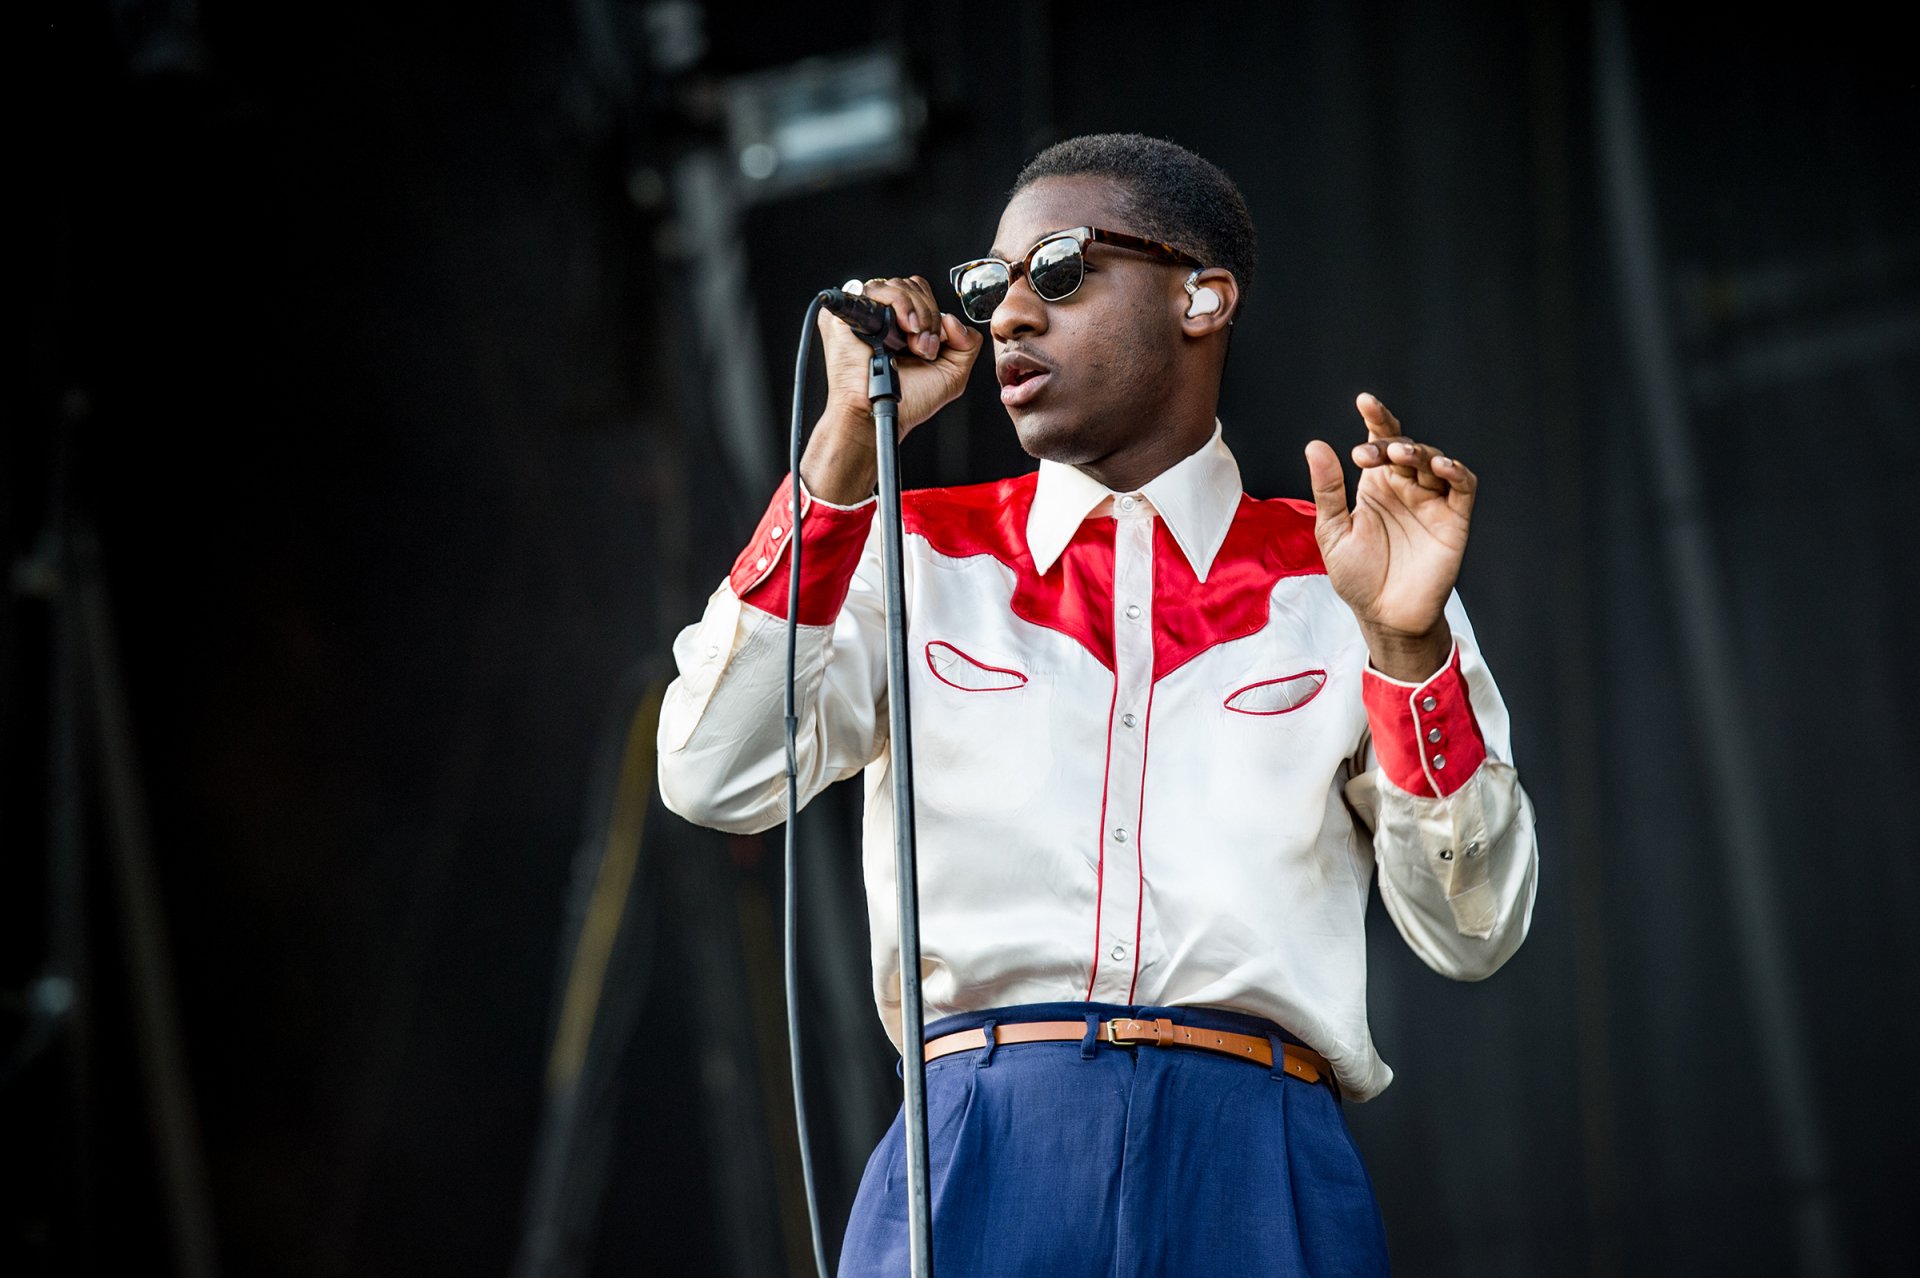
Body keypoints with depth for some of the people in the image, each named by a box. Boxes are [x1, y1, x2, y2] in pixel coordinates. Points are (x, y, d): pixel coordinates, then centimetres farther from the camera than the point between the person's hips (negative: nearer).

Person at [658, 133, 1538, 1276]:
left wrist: (1406, 642, -7)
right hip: (977, 1163, 0)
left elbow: (1474, 931, 6)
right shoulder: (922, 555, 17)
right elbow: (718, 780, 1)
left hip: (1261, 1176, 0)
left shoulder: (1335, 578, 15)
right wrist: (850, 444, 0)